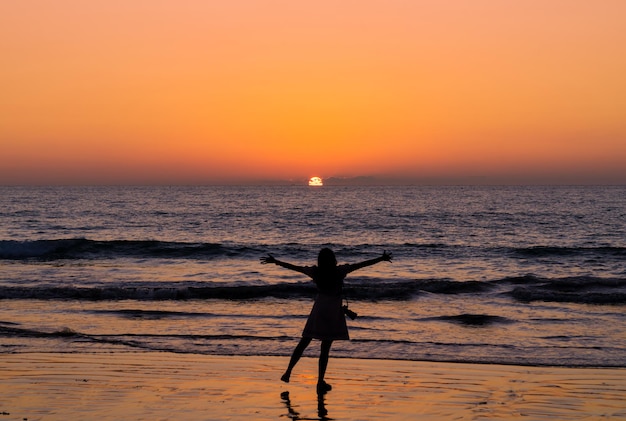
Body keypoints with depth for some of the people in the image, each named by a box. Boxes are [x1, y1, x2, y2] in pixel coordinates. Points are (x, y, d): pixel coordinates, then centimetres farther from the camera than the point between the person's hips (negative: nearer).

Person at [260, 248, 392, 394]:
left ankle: (288, 372, 15)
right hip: (333, 311, -3)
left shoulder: (315, 272, -1)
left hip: (318, 309, 3)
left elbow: (293, 267, 6)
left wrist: (274, 261, 17)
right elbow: (362, 264, -6)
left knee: (304, 342, 13)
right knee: (325, 348, 0)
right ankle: (320, 382, 3)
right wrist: (382, 258, -1)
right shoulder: (339, 271, -8)